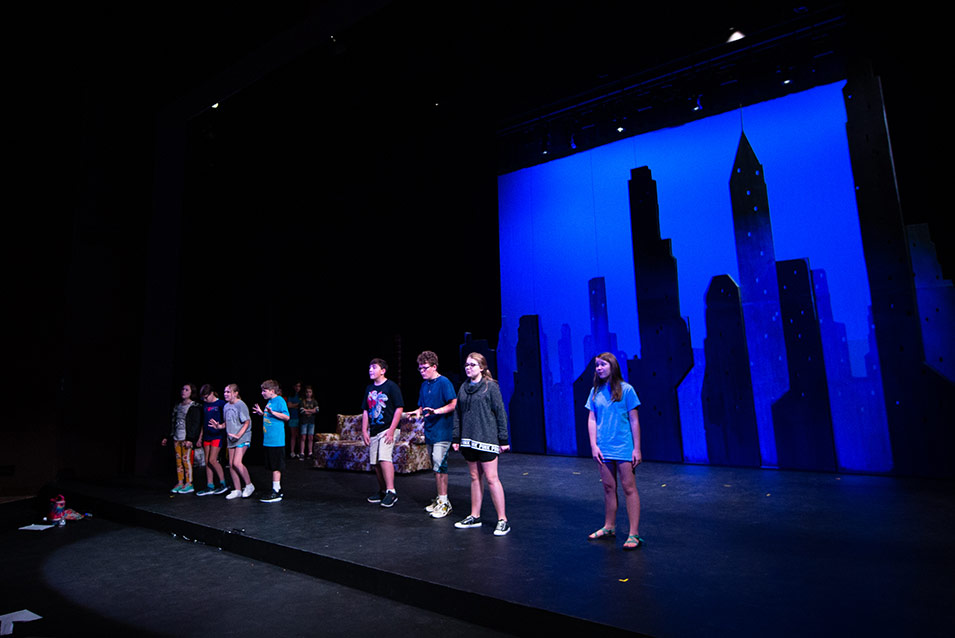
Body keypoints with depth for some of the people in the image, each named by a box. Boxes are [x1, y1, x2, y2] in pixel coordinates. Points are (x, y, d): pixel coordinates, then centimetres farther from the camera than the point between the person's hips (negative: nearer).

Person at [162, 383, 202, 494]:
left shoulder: (195, 407, -5)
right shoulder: (177, 406, 17)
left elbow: (196, 424, -11)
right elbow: (173, 423, 22)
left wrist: (190, 439, -18)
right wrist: (167, 437, 19)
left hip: (187, 438, -7)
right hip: (177, 438, 7)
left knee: (186, 459, -7)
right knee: (178, 460, 6)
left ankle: (189, 484, 0)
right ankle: (180, 483, 13)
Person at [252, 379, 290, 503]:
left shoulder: (279, 400, -10)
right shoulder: (269, 401, 17)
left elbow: (286, 417, -17)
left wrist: (272, 412, -26)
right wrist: (262, 413, 19)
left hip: (276, 440, -9)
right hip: (268, 440, 9)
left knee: (276, 467, -5)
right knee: (273, 467, 13)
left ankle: (275, 493, -1)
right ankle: (279, 491, 22)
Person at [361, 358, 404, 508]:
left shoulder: (391, 386, -6)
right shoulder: (369, 388, 13)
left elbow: (399, 408, -10)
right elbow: (365, 411, 17)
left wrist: (391, 430, -15)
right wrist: (364, 431, 8)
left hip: (387, 429, -7)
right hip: (373, 431, 7)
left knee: (384, 458, -19)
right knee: (375, 463, 8)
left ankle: (391, 492, -16)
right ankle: (382, 491, 22)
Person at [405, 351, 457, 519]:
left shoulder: (444, 382, -9)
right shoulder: (424, 385, 15)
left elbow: (454, 404, -13)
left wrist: (436, 411, -24)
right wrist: (418, 412, 1)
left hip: (442, 431, -8)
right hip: (429, 431, 8)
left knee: (439, 465, -11)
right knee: (435, 466, 13)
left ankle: (444, 502, -3)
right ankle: (440, 499, 22)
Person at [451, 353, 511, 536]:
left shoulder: (491, 386, -6)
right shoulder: (464, 388, 11)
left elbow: (500, 413, -6)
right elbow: (458, 414, 14)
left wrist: (503, 440, -7)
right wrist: (456, 438, 10)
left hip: (487, 439, -6)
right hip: (468, 440, 6)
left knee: (491, 478, -4)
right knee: (475, 477, 13)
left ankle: (502, 520, 5)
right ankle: (474, 517, 24)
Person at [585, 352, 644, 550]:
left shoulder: (626, 389, -5)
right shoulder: (595, 391, 6)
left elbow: (634, 421, -4)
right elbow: (592, 420, 7)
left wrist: (637, 448, -6)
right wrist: (593, 445, -2)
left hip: (624, 448, -4)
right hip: (603, 449, 4)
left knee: (629, 488, -1)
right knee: (609, 488, 14)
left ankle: (634, 534, 6)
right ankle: (609, 528, 27)